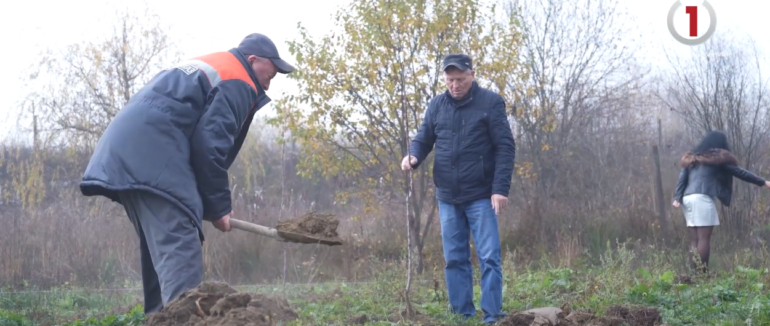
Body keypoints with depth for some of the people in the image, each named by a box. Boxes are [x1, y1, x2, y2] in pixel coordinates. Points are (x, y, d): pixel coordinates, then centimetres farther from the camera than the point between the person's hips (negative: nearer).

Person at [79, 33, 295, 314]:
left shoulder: (206, 69, 32)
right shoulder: (238, 84, 2)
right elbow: (209, 145, -10)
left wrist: (210, 202, 22)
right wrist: (218, 205, -1)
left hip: (127, 147, 10)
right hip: (152, 151, -10)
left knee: (161, 247, 14)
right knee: (179, 246, -17)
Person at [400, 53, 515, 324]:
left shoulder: (491, 103, -4)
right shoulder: (436, 105, 8)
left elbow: (505, 147, -8)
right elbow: (424, 139, 13)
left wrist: (501, 188, -16)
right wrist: (413, 156, -11)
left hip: (481, 196, -4)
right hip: (447, 197, 4)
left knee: (489, 258, -4)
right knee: (454, 259, 8)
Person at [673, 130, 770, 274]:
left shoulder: (690, 157, 24)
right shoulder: (719, 158, 8)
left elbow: (682, 179, 12)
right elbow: (740, 172, 10)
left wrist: (677, 198, 2)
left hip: (687, 199, 6)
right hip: (703, 198, -6)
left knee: (694, 241, 3)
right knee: (704, 239, -9)